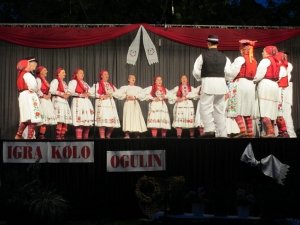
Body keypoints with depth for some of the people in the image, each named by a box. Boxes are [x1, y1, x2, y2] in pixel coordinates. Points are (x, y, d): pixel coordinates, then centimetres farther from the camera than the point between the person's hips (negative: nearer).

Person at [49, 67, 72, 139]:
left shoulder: (64, 82, 26)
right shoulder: (55, 81, 0)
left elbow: (67, 91, 24)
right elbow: (51, 91, -12)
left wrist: (67, 94, 1)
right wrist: (61, 94, -15)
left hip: (65, 102, 8)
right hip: (58, 101, -8)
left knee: (66, 121, 1)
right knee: (60, 120, -16)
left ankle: (62, 136, 5)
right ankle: (58, 136, -15)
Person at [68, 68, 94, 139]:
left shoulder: (85, 83, 25)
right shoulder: (73, 82, 0)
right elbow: (71, 92, -12)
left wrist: (88, 94, 6)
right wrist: (80, 95, -15)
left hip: (87, 102, 8)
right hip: (78, 102, -8)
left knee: (88, 122, 3)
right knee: (80, 121, -14)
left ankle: (85, 138, 9)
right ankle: (79, 137, -12)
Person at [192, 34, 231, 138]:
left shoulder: (203, 56, -2)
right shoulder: (224, 57, 6)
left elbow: (196, 72, -1)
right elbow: (229, 72, 2)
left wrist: (201, 79, 18)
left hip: (207, 84, -4)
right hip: (221, 84, 4)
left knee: (205, 108, 0)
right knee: (220, 110, 10)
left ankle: (209, 129, -15)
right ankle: (222, 133, 12)